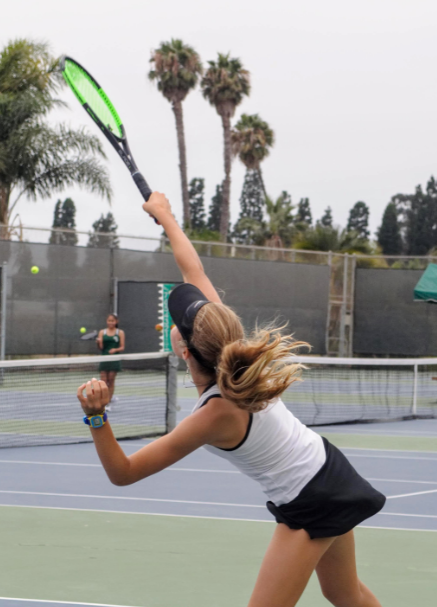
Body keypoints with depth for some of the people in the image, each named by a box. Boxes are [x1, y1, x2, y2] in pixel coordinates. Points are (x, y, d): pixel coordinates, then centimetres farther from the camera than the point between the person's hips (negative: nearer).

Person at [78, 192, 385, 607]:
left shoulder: (215, 415, -30)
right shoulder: (229, 345, -14)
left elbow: (123, 472, -27)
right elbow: (193, 272, 1)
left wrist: (96, 416, -41)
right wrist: (165, 215, 13)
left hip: (310, 505, -9)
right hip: (329, 468, 9)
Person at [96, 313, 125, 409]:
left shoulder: (120, 333, 5)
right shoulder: (102, 332, 8)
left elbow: (122, 347, 2)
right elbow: (101, 347, 0)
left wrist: (116, 350, -17)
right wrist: (99, 342, -21)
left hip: (114, 359, -2)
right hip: (104, 358, 2)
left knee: (111, 381, 0)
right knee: (103, 381, -5)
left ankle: (108, 403, 8)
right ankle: (110, 397, 14)